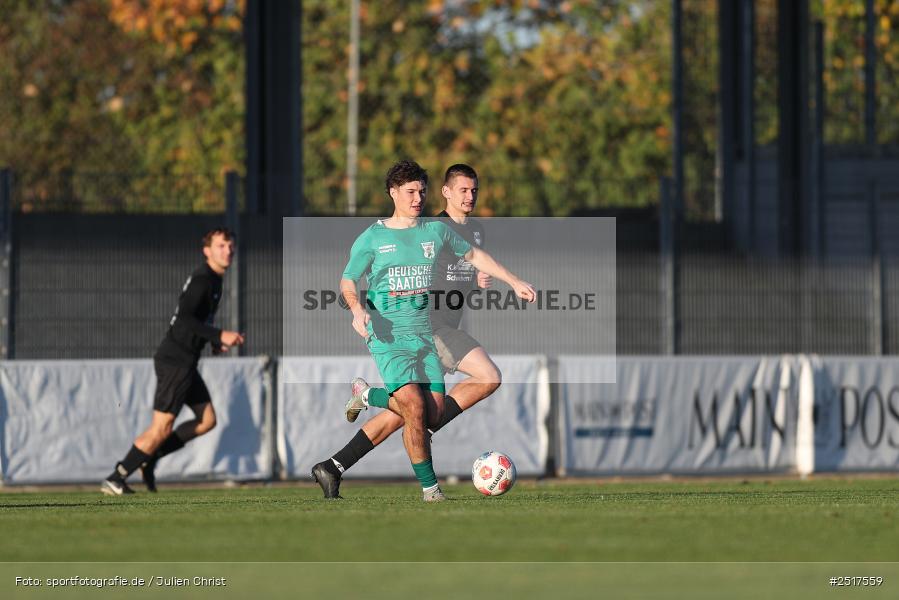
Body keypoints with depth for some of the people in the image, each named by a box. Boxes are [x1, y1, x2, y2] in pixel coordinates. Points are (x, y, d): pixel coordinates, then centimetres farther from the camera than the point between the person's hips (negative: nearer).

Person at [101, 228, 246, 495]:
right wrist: (219, 336, -30)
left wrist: (215, 342, 16)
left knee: (207, 419, 11)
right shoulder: (202, 280, -16)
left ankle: (148, 457, 13)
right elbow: (184, 319, -28)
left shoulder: (212, 280, 15)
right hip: (175, 360, -10)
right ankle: (115, 479, -3)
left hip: (184, 362, 10)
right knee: (162, 427, -9)